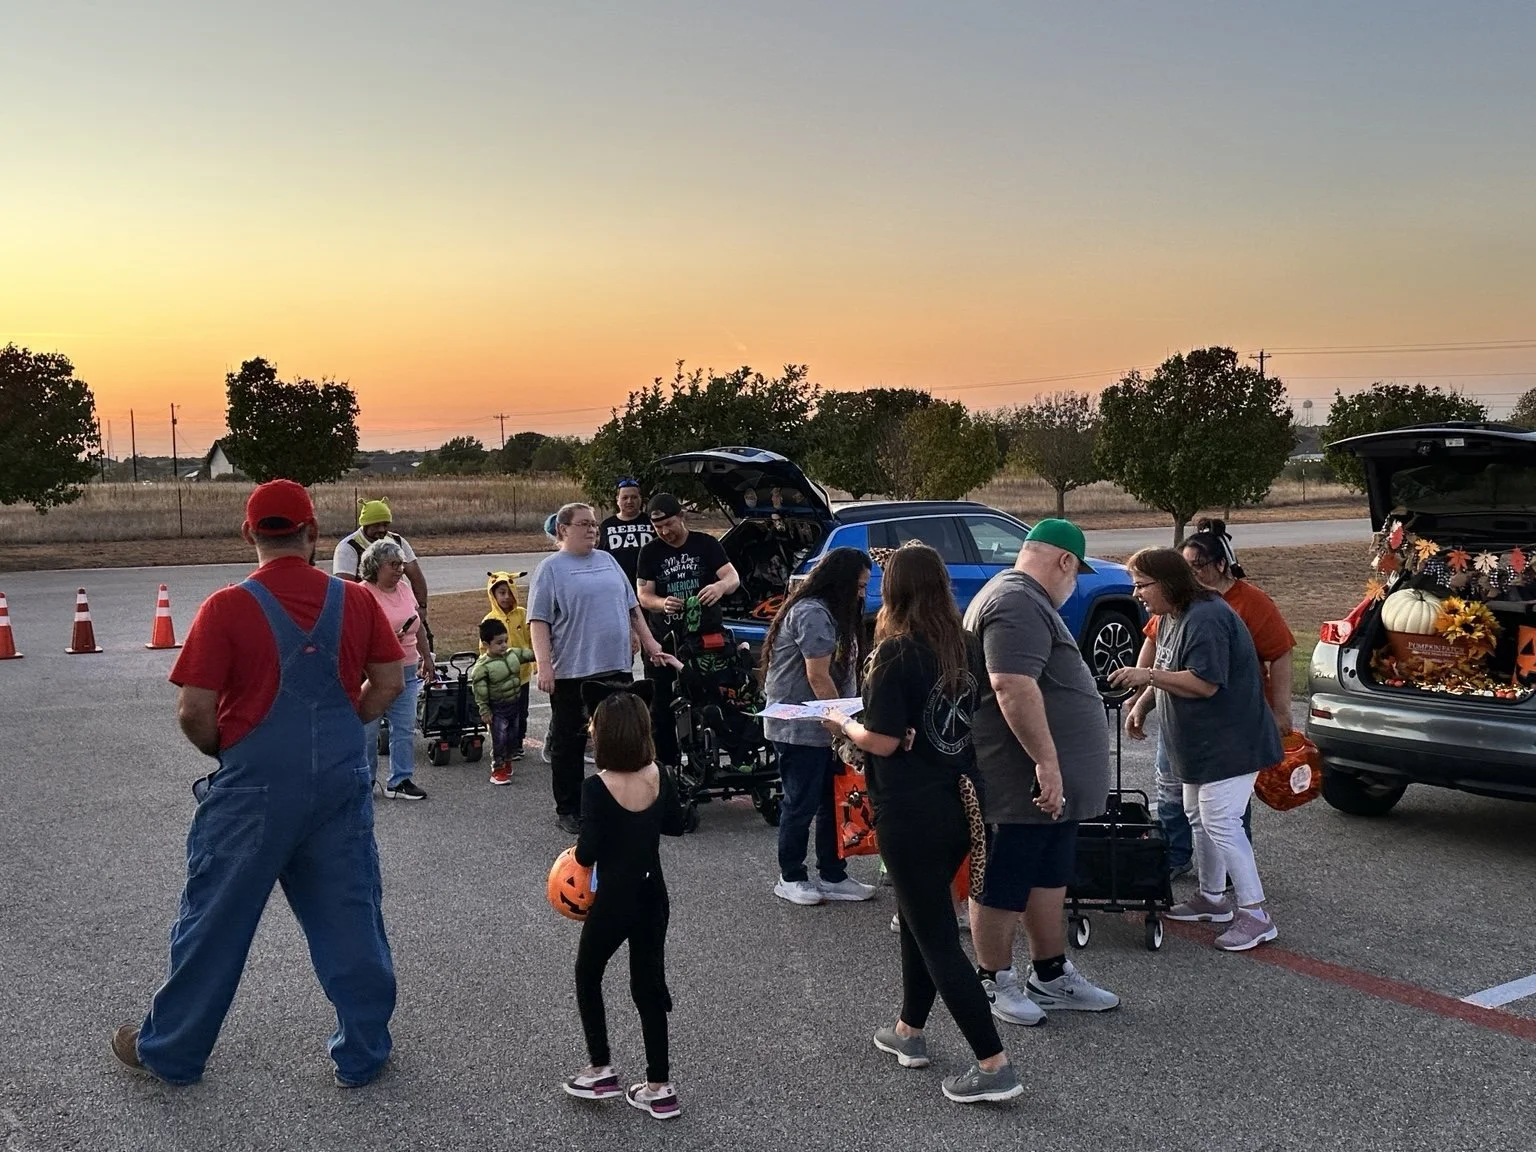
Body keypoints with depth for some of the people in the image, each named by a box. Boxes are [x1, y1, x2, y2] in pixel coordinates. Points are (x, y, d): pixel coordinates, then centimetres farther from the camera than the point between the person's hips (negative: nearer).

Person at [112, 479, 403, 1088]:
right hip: (342, 783, 3)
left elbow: (194, 712, -13)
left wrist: (222, 750, 7)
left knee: (215, 920, 13)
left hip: (255, 788, -2)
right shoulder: (355, 601, -3)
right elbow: (388, 683, 1)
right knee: (350, 917, 12)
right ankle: (364, 1052, 22)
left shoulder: (226, 608, -12)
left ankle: (170, 1050, 29)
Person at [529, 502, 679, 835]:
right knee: (568, 744, 4)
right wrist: (544, 665, -18)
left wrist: (650, 644, 15)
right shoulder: (551, 568, -2)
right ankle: (568, 810, 15)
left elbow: (632, 608, 20)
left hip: (616, 667, 5)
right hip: (571, 671, -5)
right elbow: (539, 621, -9)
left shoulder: (607, 561, 15)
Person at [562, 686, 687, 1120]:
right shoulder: (658, 777, -5)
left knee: (587, 976, 19)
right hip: (653, 897, 5)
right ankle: (659, 1087, 19)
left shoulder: (597, 787, -21)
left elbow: (587, 854, -21)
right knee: (649, 983, 14)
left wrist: (580, 851, 0)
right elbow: (676, 824, 10)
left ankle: (601, 1071, 23)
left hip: (614, 901, -5)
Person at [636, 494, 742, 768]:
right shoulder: (650, 553, 6)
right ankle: (665, 764, 9)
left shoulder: (706, 544, 2)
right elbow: (644, 596, 2)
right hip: (665, 641, 1)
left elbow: (733, 577, -6)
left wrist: (721, 586, -31)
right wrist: (662, 604, -21)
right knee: (662, 707, 2)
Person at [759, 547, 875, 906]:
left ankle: (833, 877, 20)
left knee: (833, 802, 12)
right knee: (802, 804, 2)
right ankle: (790, 879, 15)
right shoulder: (812, 614, -19)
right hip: (800, 729, -10)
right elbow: (818, 678, -20)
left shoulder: (828, 612, 14)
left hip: (823, 728, 10)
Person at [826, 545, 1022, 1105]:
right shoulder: (967, 646, 2)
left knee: (936, 935, 1)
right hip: (958, 803, 7)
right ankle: (909, 1031, 38)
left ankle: (994, 1065, 1)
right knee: (921, 916, 23)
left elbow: (884, 741, -18)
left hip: (910, 813, -7)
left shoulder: (895, 652, -17)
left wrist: (843, 724, 0)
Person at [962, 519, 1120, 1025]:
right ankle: (994, 981, 18)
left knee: (1049, 880, 19)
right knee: (1003, 887, 5)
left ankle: (1051, 976, 30)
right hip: (1021, 785, -11)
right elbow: (1013, 686, -31)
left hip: (1049, 782, 11)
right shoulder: (1018, 605, -20)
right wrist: (1047, 762, -28)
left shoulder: (1024, 600, 18)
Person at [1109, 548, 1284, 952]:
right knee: (1199, 818, 17)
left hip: (1229, 744, -11)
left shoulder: (1205, 619, -23)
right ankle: (1212, 898, 31)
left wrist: (1148, 675, -24)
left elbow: (1205, 683, -28)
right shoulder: (1172, 618, 11)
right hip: (1199, 745, 11)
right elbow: (1171, 675, 21)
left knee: (1221, 824, -11)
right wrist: (1142, 704, 6)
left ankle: (1255, 915, -5)